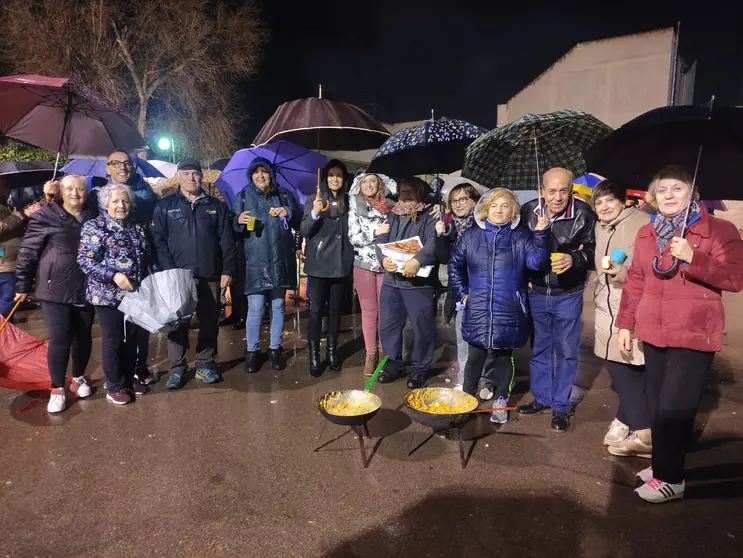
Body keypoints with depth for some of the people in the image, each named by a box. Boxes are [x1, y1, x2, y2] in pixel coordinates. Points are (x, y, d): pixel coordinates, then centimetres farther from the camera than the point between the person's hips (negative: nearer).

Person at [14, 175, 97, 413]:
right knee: (60, 339, -1)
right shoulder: (46, 216, -6)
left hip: (86, 288, 3)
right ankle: (57, 389, 16)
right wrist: (23, 285, -2)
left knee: (83, 336, 12)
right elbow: (28, 252, -3)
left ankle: (79, 377, 34)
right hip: (55, 288, -3)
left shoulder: (94, 216, 4)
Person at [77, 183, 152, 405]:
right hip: (108, 294, -6)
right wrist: (113, 275, -24)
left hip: (135, 293, 6)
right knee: (112, 339, 3)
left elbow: (147, 259, 19)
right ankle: (114, 387, 16)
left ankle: (129, 380, 29)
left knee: (132, 337, 13)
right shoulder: (94, 226, -5)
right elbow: (85, 260, -13)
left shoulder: (137, 228, 12)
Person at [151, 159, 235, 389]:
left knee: (209, 322, 7)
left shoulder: (215, 206, 10)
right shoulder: (165, 206, 6)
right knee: (178, 322, 5)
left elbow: (227, 241, 6)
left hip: (210, 276, 1)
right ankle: (177, 368, 16)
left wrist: (227, 270, -2)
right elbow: (158, 241, -2)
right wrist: (169, 271, -12)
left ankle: (205, 365, 20)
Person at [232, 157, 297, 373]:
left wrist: (288, 213, -8)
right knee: (255, 309, -4)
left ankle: (275, 349, 22)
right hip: (254, 262, -2)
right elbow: (232, 229, 5)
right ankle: (252, 351, 13)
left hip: (279, 261, 2)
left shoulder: (283, 196, 10)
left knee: (278, 306, 9)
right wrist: (238, 221, -17)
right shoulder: (242, 197, 6)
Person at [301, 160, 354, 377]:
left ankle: (332, 352, 19)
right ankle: (314, 356, 4)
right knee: (316, 309, -2)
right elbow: (305, 232, -5)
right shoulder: (313, 201, 2)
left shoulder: (349, 202, 8)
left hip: (341, 263, 3)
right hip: (319, 264, -2)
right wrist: (314, 214, -22)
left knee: (335, 309, 9)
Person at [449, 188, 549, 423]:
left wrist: (540, 235, -22)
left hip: (508, 311, -1)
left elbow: (536, 263, -11)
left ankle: (501, 400, 24)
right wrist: (462, 293, 8)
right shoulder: (471, 235, 7)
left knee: (502, 355, 9)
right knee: (475, 355, 8)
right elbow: (455, 265, 14)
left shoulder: (522, 236, 2)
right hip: (477, 309, 1)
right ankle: (467, 395, 26)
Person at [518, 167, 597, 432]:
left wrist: (575, 259, -28)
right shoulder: (528, 211, -5)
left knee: (566, 352, 8)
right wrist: (524, 279, 0)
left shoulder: (584, 214, -15)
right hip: (536, 292, 3)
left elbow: (594, 250, -9)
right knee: (539, 348, 15)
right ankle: (541, 398, 32)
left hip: (568, 295, -3)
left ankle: (561, 407, 23)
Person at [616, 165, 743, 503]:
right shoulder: (646, 234, 11)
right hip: (653, 334, 5)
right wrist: (625, 324, 9)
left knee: (674, 408, -4)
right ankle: (663, 466, 27)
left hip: (694, 336, -5)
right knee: (657, 406, 11)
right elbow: (635, 281, 12)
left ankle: (670, 479, 12)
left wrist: (693, 259, -23)